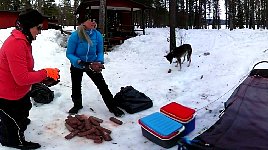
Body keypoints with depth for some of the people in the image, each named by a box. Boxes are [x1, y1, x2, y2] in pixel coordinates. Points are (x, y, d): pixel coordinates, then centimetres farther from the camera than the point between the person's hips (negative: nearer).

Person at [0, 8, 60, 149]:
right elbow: (22, 78, -32)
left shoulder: (23, 42, 5)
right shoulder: (16, 44, -29)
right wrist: (45, 73, -20)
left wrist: (43, 77, -2)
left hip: (19, 93, 10)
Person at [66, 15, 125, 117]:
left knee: (102, 86, -3)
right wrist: (79, 62, -32)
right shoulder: (75, 36, -25)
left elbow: (100, 52, -4)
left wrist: (100, 62, -22)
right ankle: (77, 105, 40)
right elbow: (69, 54, -18)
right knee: (76, 87, 13)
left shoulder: (97, 35, -17)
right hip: (77, 66, -1)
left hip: (92, 64, 1)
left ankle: (112, 107, 11)